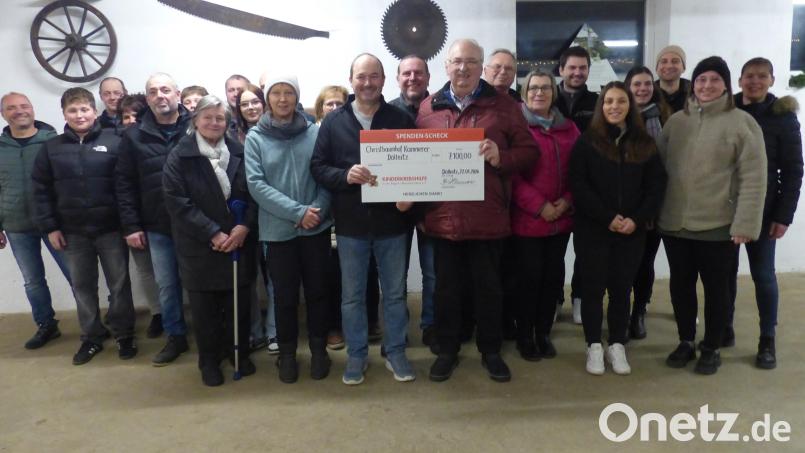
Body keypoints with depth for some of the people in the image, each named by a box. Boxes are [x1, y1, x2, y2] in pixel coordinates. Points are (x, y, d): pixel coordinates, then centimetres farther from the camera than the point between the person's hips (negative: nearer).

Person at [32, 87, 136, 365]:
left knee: (119, 283, 7)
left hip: (111, 228, -2)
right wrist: (49, 227, 0)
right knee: (82, 286, 12)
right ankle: (92, 337, 27)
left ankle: (124, 335, 22)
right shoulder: (52, 148, 5)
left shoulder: (114, 142, -3)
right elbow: (41, 190, 6)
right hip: (73, 232, 3)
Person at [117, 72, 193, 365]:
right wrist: (131, 226, 1)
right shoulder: (134, 135, 4)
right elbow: (125, 183, 6)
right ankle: (176, 337, 30)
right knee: (166, 285, 13)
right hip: (158, 228, 3)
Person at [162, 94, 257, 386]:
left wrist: (244, 226, -13)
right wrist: (213, 233, -17)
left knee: (239, 303, 10)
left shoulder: (239, 153, 5)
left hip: (239, 242, 2)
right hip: (200, 247, -2)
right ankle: (209, 360, 25)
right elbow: (177, 202, -11)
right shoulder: (180, 157, -4)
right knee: (205, 307, 8)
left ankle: (239, 352, 30)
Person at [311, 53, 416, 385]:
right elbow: (317, 167, 0)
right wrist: (345, 176, -19)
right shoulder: (333, 121, 2)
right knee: (352, 295, 11)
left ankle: (395, 353, 28)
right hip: (351, 224, 0)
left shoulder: (401, 119, 1)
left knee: (395, 293, 12)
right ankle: (356, 355, 27)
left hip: (391, 222, 0)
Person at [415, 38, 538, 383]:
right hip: (442, 217, 1)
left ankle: (490, 351, 30)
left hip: (487, 216, -1)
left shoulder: (504, 106, 3)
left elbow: (529, 151, 2)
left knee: (489, 287, 12)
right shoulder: (428, 108, 6)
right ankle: (447, 350, 30)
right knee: (446, 287, 13)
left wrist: (501, 157, -18)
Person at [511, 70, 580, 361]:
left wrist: (567, 200, -5)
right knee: (529, 277, 1)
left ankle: (544, 333, 26)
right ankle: (525, 336, 19)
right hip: (526, 219, -5)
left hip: (561, 219, 5)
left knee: (553, 276, 10)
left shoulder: (568, 128, 12)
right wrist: (539, 206, -15)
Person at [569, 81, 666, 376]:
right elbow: (578, 185, -9)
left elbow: (656, 185, 4)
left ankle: (617, 346, 20)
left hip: (631, 230, 2)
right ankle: (594, 346, 16)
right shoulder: (587, 141, -1)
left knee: (621, 288, 8)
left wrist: (637, 219, -10)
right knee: (593, 287, 4)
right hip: (592, 228, -2)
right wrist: (608, 218, -15)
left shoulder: (644, 143, 8)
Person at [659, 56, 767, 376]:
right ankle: (686, 342, 31)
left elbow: (753, 178, -9)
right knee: (681, 284, 14)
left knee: (715, 287, 10)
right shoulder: (676, 121, 7)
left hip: (718, 226, -3)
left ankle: (711, 348, 27)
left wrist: (745, 223, -15)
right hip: (674, 223, 4)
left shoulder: (742, 123, -5)